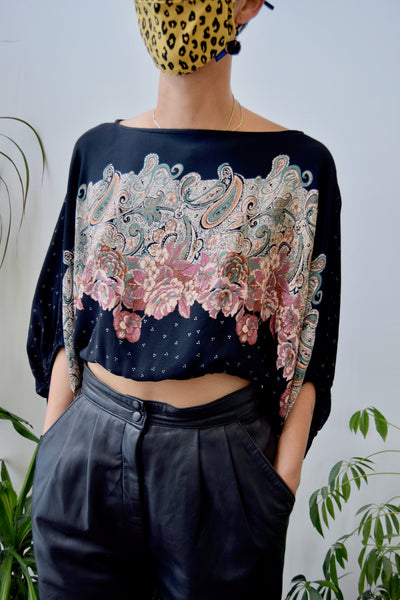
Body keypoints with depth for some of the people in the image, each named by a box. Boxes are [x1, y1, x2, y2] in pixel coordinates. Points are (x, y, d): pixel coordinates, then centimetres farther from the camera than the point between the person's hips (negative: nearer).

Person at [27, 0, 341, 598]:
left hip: (223, 457, -2)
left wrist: (285, 474, -7)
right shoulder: (99, 150, 3)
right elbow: (69, 319, 5)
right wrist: (52, 447, 4)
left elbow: (307, 347, -3)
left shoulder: (296, 167, -5)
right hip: (87, 450, 3)